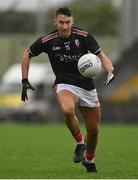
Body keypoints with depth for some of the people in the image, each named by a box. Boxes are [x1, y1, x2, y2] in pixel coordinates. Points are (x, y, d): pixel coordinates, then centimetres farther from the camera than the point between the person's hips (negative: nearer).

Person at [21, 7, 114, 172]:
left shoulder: (83, 36, -8)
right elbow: (27, 54, 8)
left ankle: (89, 160, 37)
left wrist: (110, 71, -26)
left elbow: (101, 55, -6)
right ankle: (79, 142, -10)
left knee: (93, 130, 6)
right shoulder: (47, 41, -7)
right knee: (67, 110, -37)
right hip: (64, 84, -2)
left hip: (87, 87, 2)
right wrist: (25, 81, 3)